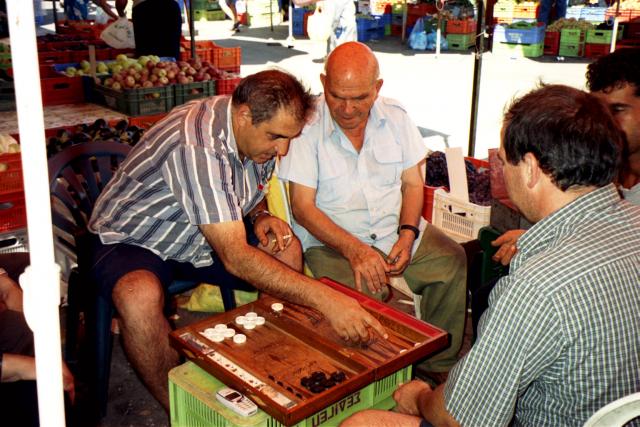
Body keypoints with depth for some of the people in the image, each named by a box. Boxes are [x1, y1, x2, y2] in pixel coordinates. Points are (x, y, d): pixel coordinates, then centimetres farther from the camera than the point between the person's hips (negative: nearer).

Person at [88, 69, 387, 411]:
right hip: (133, 240, -7)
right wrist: (324, 299, -43)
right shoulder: (197, 148, -35)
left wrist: (260, 216, -11)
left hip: (201, 239, 7)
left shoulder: (259, 133, -8)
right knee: (140, 296, -38)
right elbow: (235, 258, -40)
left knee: (287, 250, -13)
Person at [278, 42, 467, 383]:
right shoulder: (307, 126, -11)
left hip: (396, 230, 5)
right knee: (360, 291, -33)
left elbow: (412, 182, 9)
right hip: (332, 238, -5)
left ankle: (439, 365, 3)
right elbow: (303, 207, -13)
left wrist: (407, 234, -10)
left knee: (452, 261, -16)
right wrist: (354, 250, -25)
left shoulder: (395, 117, 4)